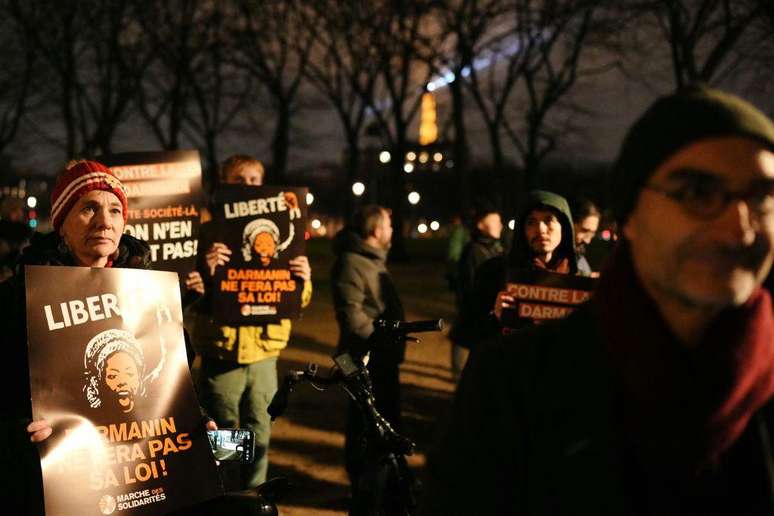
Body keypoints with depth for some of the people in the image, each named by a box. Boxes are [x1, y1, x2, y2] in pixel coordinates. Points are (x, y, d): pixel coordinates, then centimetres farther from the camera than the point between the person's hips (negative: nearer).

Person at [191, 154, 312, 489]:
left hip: (263, 351, 3)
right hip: (222, 352, -2)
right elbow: (197, 297, -6)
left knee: (259, 439, 8)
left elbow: (298, 301, 9)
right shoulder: (208, 233, 0)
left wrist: (303, 281, -13)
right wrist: (206, 271, -26)